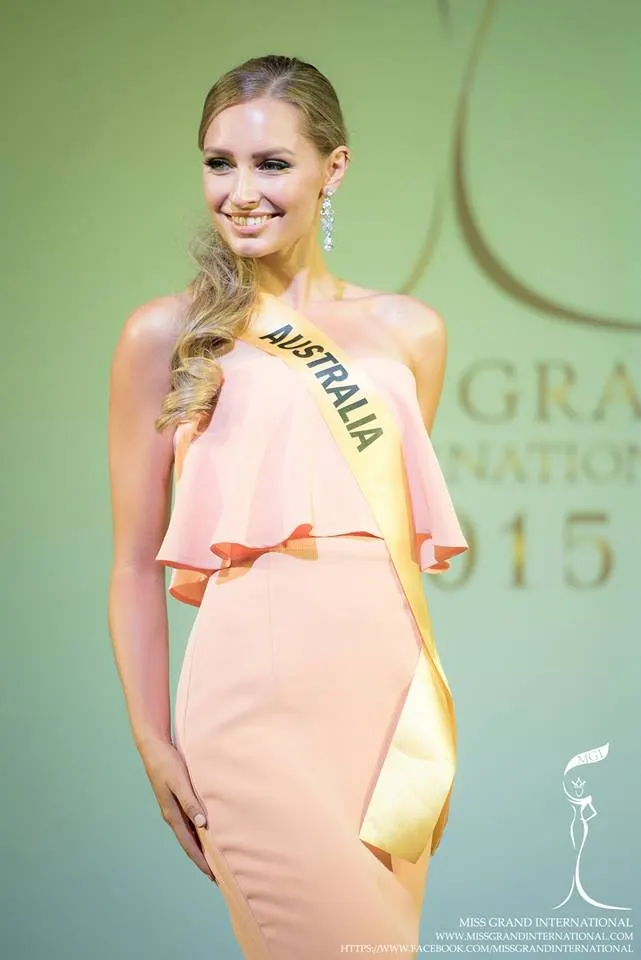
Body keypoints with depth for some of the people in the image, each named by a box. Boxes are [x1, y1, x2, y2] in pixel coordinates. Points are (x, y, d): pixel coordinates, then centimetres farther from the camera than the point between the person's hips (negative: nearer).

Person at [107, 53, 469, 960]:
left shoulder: (409, 331, 11)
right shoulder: (168, 333, 2)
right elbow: (137, 559, 2)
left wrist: (429, 718, 14)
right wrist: (154, 742, -3)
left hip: (391, 688, 4)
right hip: (259, 697, -4)